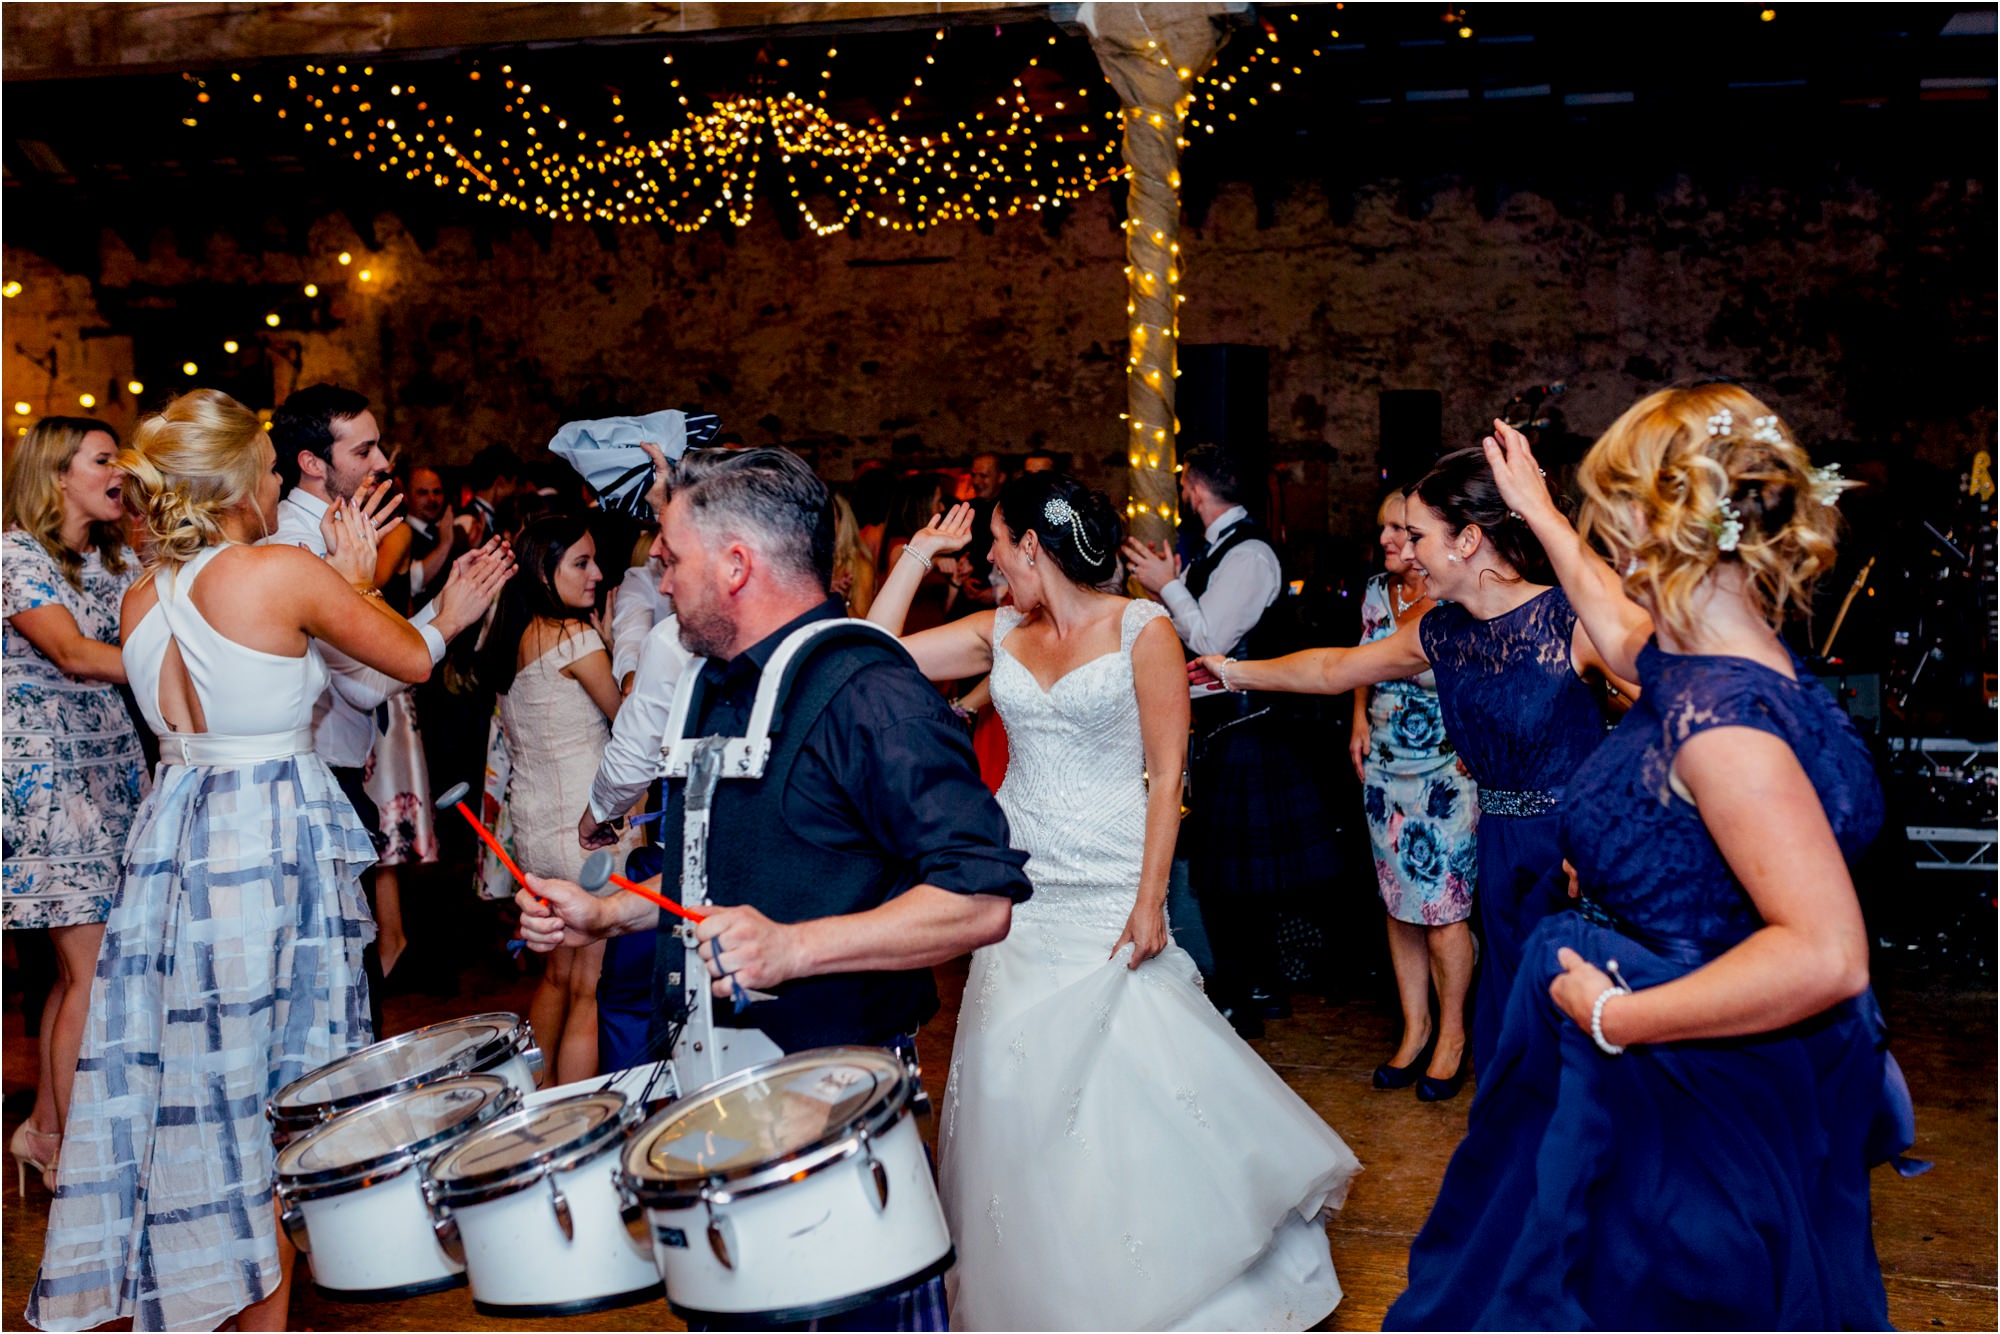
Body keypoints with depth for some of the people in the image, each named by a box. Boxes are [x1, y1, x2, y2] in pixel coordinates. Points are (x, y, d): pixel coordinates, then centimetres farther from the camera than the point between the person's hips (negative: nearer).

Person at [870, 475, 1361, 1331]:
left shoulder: (1141, 629, -5)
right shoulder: (1000, 633, 8)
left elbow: (1167, 776, -8)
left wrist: (1150, 901, -14)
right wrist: (921, 553, 5)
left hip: (1108, 891, -5)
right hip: (1020, 891, 5)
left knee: (1130, 1086, -6)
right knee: (1021, 1091, 6)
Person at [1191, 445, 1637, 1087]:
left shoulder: (1572, 619, -16)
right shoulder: (1440, 632, 6)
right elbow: (1332, 669, 21)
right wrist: (1236, 672, 28)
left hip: (1578, 853, -6)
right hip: (1502, 849, 6)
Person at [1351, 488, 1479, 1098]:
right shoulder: (1378, 591, 6)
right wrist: (1360, 719, 7)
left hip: (1446, 774, -6)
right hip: (1385, 770, 6)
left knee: (1442, 912, -2)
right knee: (1399, 906, 11)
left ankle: (1451, 1031, 18)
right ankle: (1414, 1027, 25)